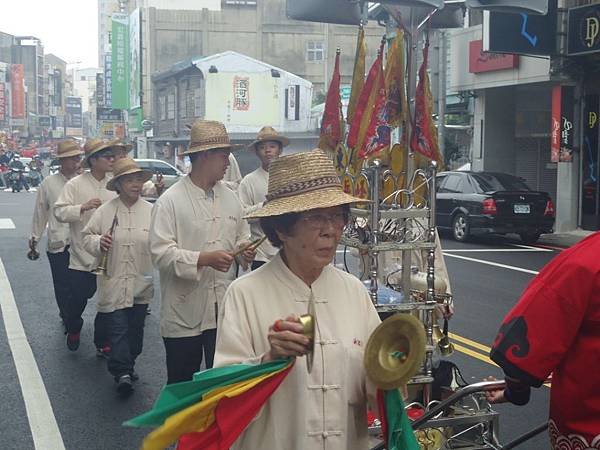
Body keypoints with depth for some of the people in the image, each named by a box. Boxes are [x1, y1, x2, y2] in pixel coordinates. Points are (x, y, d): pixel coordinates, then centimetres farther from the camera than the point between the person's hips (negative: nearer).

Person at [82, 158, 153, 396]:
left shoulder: (151, 211, 0)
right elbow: (87, 236, 3)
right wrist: (98, 242, -16)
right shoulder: (105, 211, -3)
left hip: (141, 284, 2)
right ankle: (122, 372, -5)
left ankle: (127, 365, 32)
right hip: (114, 283, -2)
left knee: (135, 328, 14)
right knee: (117, 329, -5)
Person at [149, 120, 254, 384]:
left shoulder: (230, 197, 9)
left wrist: (244, 249, -4)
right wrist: (205, 259, -25)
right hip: (185, 313, -5)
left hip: (223, 309, 5)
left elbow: (241, 235, 20)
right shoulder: (170, 201, -10)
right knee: (182, 386, 10)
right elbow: (161, 253, -16)